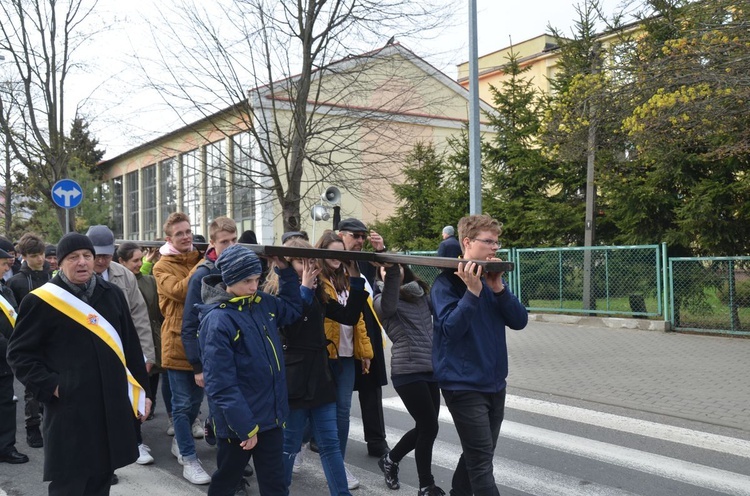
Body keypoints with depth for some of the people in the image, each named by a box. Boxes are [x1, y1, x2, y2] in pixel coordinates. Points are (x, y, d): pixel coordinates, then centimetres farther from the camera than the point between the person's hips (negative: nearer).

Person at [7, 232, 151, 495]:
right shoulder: (41, 301, -6)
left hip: (112, 406, 5)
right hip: (69, 410, -4)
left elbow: (131, 346, 12)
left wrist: (142, 389, 10)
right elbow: (19, 353, -2)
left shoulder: (112, 294, 7)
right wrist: (49, 386, -12)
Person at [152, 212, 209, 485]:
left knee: (196, 399, 17)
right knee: (183, 403, 1)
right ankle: (189, 459, 10)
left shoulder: (202, 260, 10)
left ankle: (181, 442, 38)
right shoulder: (163, 266, -3)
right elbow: (179, 291, -23)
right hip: (178, 341, -5)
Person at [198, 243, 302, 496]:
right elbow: (221, 385, -22)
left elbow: (293, 309, 22)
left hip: (270, 415, 6)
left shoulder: (262, 302, 2)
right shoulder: (217, 321, -20)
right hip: (239, 422, -6)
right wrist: (245, 426, -20)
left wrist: (286, 271, 9)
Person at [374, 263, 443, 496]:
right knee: (429, 426, -5)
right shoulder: (382, 299, -4)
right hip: (408, 371, -6)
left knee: (425, 427, 13)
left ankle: (390, 459, 37)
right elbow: (388, 306, -27)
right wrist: (391, 272, -37)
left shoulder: (421, 293, 15)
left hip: (430, 369, 6)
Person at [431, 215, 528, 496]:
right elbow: (450, 329, -21)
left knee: (477, 455, 18)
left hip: (495, 383, 7)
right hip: (464, 385, -7)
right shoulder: (447, 281, -11)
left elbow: (519, 321, 0)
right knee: (482, 462, -7)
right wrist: (472, 292, -28)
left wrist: (498, 288, -14)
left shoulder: (493, 277, 8)